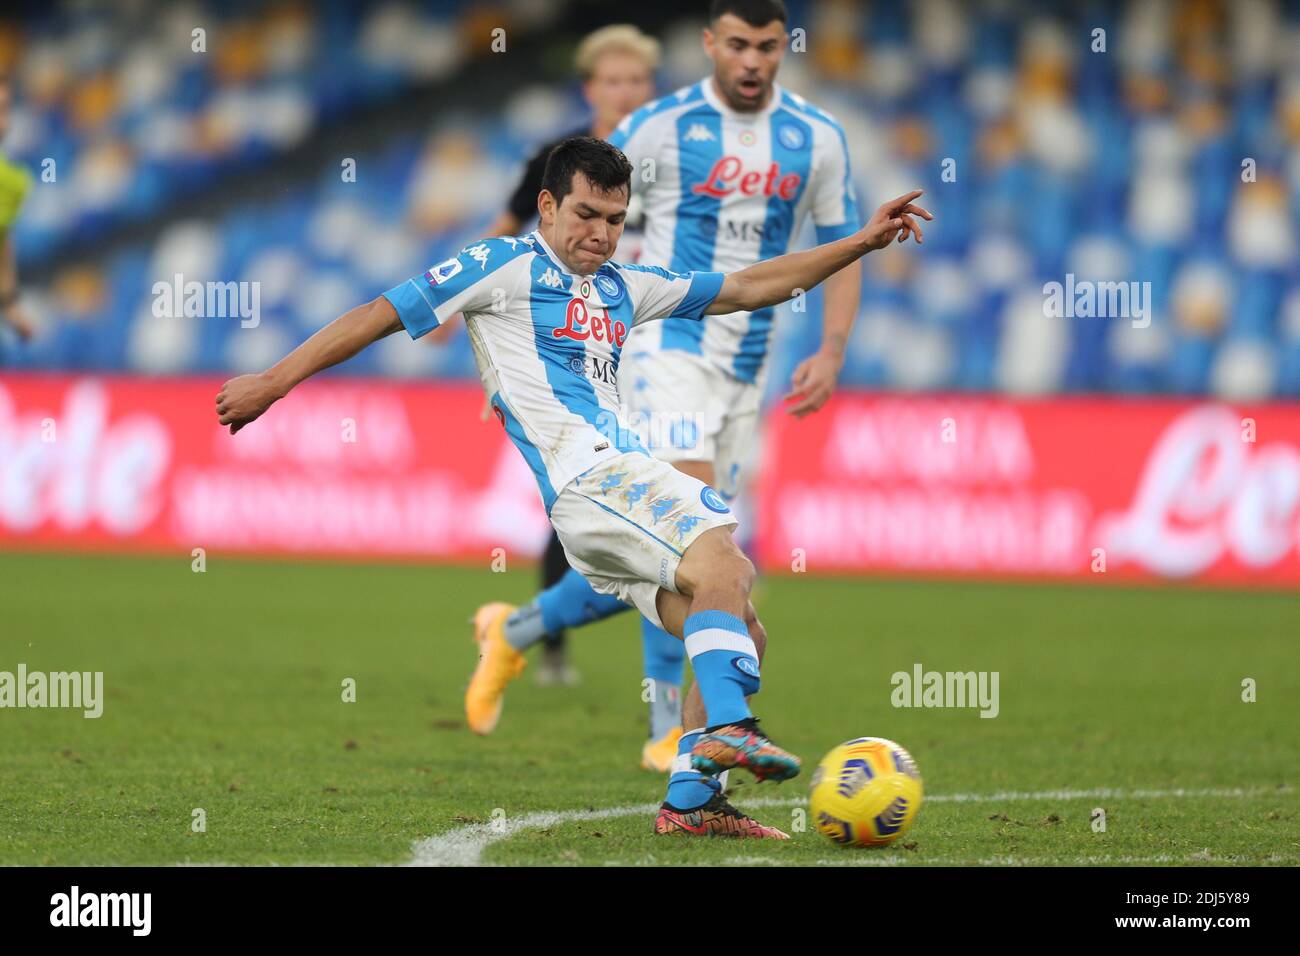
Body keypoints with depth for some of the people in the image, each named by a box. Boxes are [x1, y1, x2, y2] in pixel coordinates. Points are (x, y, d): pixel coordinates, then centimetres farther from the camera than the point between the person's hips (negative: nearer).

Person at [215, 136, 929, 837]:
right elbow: (382, 315, 4)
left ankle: (690, 802, 1)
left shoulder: (622, 288, 25)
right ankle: (726, 728, -45)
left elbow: (748, 287, 30)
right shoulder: (507, 266, 4)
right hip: (583, 473, -9)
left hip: (617, 476, 9)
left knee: (743, 637, 2)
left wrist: (861, 243, 25)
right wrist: (274, 380, 0)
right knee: (720, 558, -30)